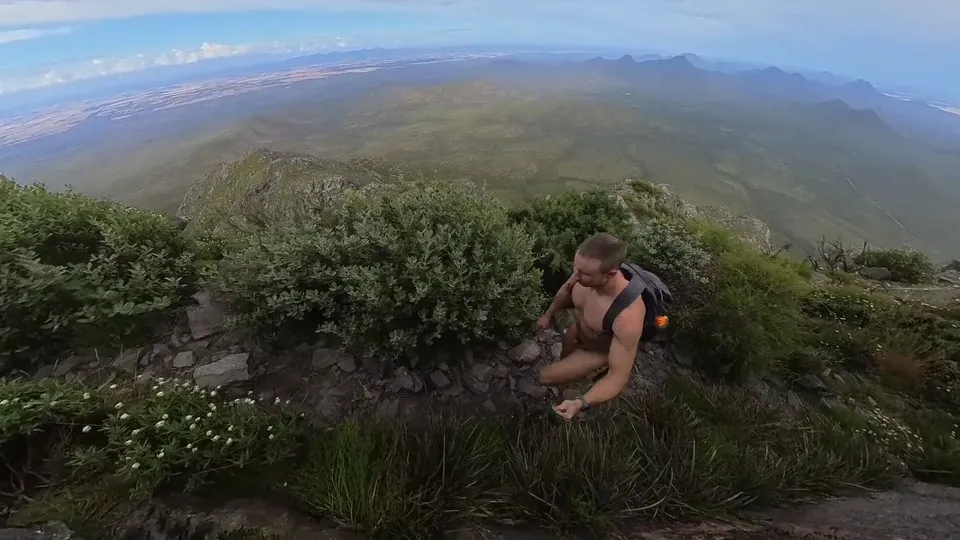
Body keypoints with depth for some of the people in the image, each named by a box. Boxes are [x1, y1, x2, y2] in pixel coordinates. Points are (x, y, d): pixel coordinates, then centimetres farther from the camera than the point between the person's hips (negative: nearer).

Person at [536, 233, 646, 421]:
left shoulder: (628, 316, -45)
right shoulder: (587, 271, -29)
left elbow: (619, 376, -37)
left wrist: (581, 403, -48)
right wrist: (549, 314, 1)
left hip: (601, 350, -5)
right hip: (577, 329, 5)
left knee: (545, 377, 3)